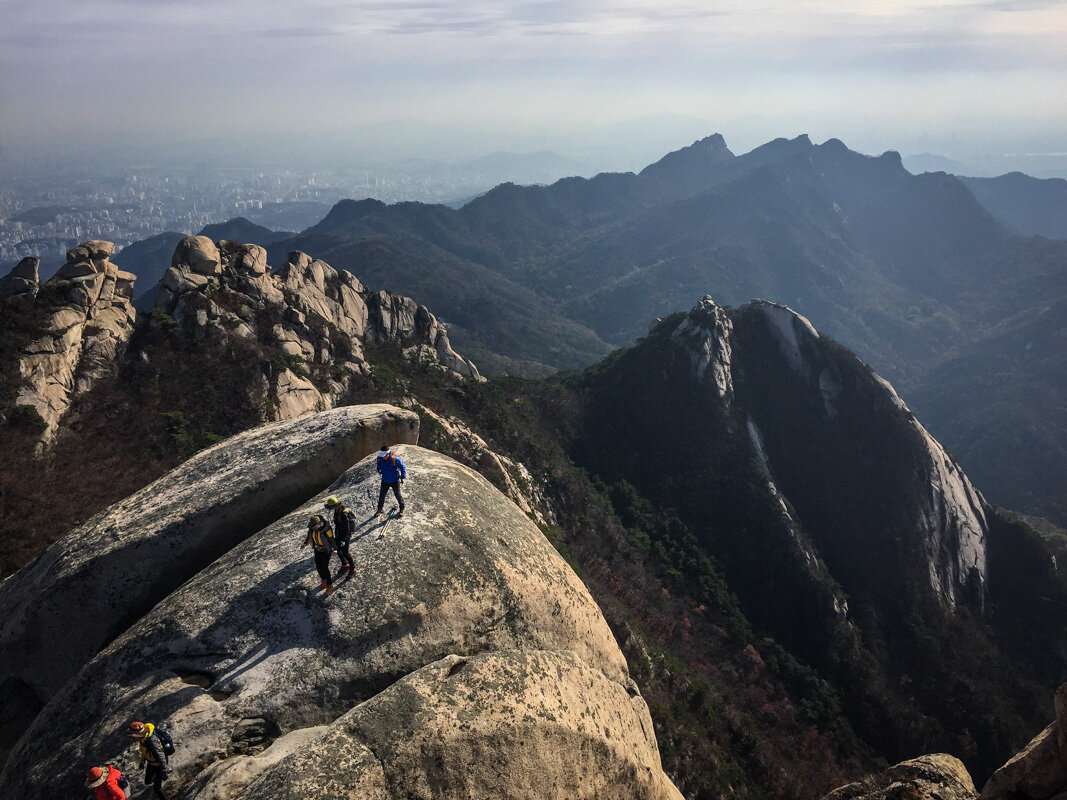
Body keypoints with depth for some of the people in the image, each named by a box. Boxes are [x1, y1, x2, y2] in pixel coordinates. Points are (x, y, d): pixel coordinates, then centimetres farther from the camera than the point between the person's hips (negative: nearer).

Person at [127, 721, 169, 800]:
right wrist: (142, 761, 22)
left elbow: (160, 756, -34)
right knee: (148, 782, 26)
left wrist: (164, 771, -28)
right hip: (150, 764, 8)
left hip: (158, 765, -8)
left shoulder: (152, 740, -40)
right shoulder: (143, 737, -12)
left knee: (157, 789, -2)